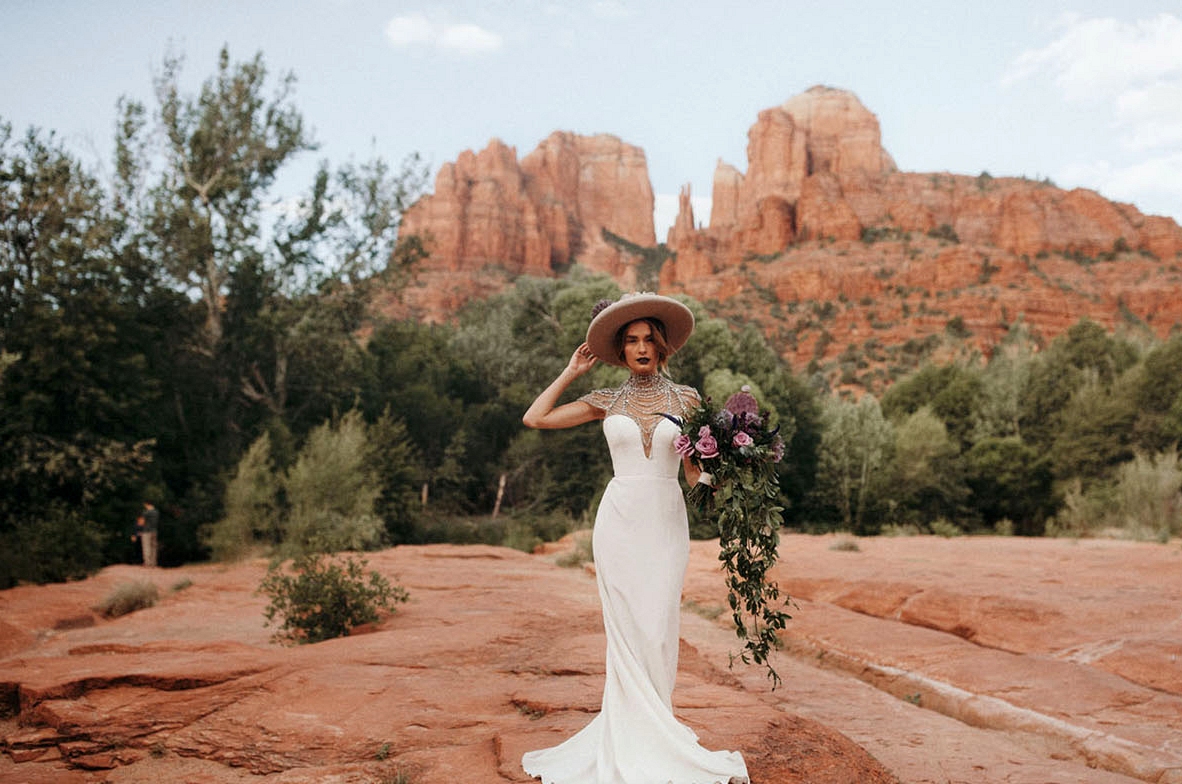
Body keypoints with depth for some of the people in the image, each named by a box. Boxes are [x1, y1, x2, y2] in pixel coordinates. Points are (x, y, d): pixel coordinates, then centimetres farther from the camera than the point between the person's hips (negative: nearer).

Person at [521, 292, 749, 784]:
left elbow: (694, 471, 7)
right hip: (619, 520, 0)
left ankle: (650, 733, 13)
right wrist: (572, 371, 5)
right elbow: (534, 418, 1)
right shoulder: (607, 402, 6)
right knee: (627, 628, 1)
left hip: (666, 522, 0)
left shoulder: (685, 399, 6)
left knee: (658, 628, -1)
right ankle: (633, 744, 11)